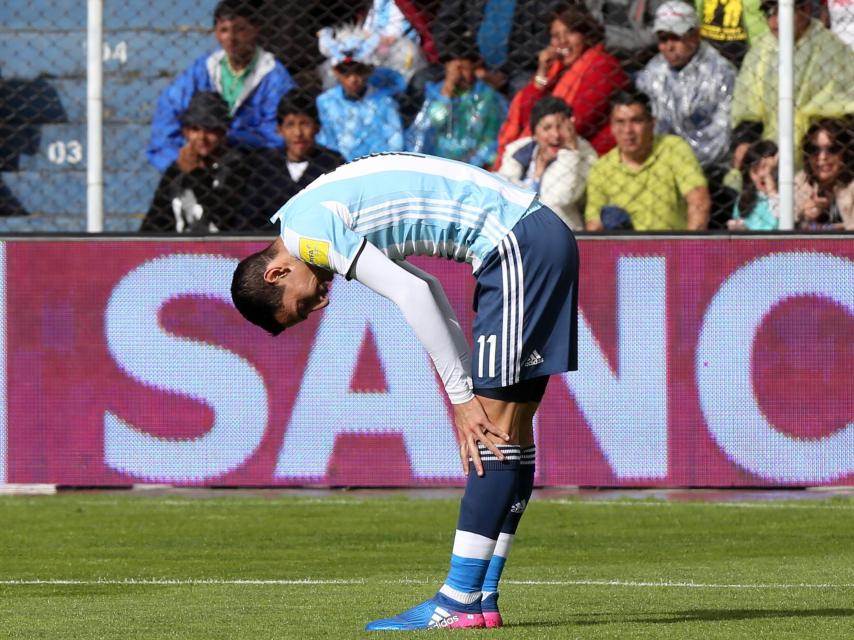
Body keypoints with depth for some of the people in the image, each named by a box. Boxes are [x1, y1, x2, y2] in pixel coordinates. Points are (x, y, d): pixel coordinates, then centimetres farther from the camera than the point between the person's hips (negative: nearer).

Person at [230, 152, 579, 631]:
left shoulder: (306, 229, -11)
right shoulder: (337, 223, 19)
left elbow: (413, 295, -16)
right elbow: (425, 290, 21)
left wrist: (462, 397, -10)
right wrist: (467, 396, 13)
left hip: (520, 244, -10)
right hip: (542, 237, 10)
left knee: (496, 426, -10)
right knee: (509, 427, 9)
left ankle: (458, 602, -12)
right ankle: (481, 598, 10)